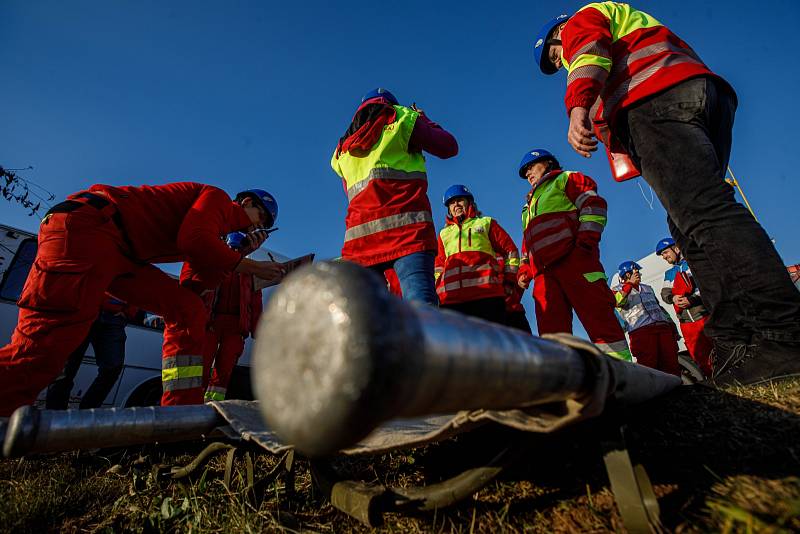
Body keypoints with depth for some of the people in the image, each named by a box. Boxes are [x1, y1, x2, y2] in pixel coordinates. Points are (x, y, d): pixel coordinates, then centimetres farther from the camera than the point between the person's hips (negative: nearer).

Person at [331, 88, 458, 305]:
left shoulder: (343, 148, 27)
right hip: (407, 228, -4)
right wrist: (423, 120, 37)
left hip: (358, 235, 5)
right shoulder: (402, 118, 15)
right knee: (421, 308, -16)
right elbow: (449, 147, 20)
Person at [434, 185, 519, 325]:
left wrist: (508, 282, 5)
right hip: (450, 296, 2)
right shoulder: (444, 233, 30)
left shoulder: (486, 223, 24)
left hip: (487, 293, -2)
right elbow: (439, 265, 26)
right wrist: (436, 291, 11)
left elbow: (509, 251, 17)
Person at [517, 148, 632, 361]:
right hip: (544, 273, 6)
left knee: (599, 319, -13)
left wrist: (586, 240, -13)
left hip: (575, 259, -6)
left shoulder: (566, 179, 19)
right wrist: (525, 271, 17)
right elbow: (527, 246, 33)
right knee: (551, 331, -6)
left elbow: (593, 204, 1)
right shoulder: (529, 206, 38)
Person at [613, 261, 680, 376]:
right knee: (648, 365, -14)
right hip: (641, 331, -6)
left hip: (663, 327, 6)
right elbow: (618, 302, -11)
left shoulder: (647, 288, 33)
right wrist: (630, 283, -3)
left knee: (671, 364, -2)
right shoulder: (617, 289, 12)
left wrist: (671, 324, 20)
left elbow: (659, 307, 32)